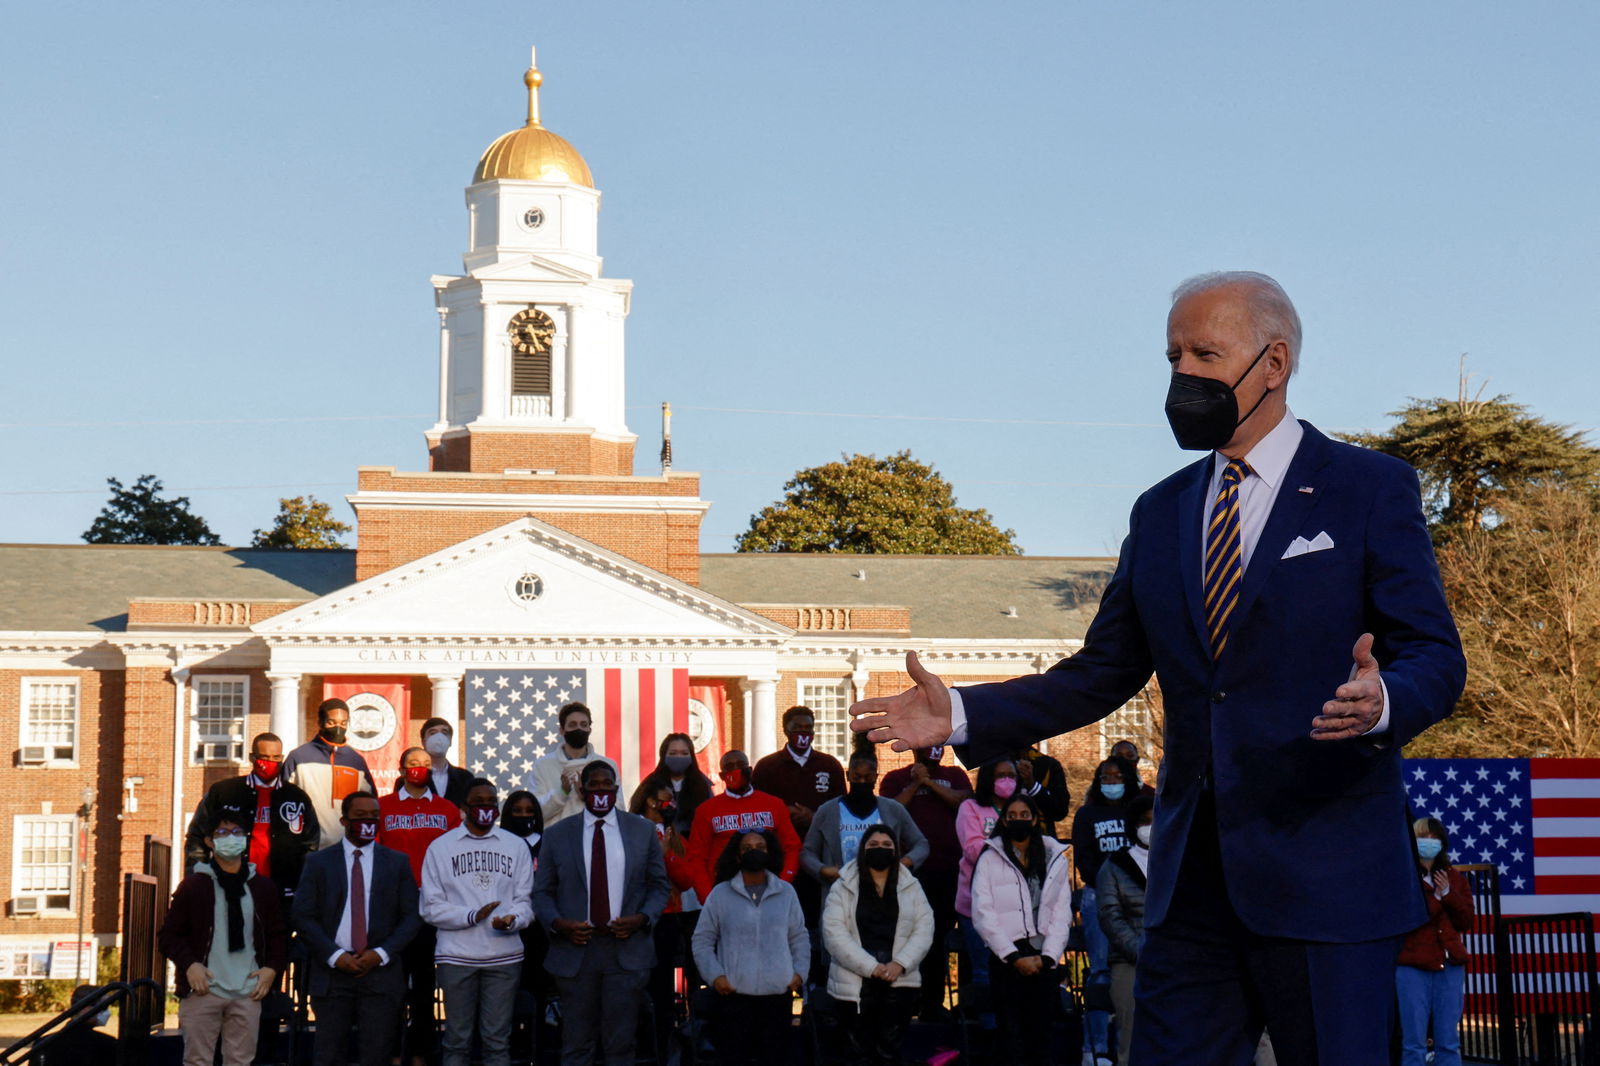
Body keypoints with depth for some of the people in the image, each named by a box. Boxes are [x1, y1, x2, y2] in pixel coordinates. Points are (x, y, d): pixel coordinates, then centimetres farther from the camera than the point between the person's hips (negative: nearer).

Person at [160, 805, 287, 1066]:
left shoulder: (263, 888, 13)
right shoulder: (193, 886, 4)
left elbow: (279, 935, 19)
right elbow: (168, 935, 5)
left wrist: (272, 969, 3)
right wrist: (189, 964, -10)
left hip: (247, 993, 3)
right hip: (203, 990, -3)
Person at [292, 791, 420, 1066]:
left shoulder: (398, 863, 9)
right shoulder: (318, 862, 7)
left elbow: (412, 916, 6)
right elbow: (303, 916, 2)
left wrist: (382, 953, -8)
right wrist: (334, 956, -10)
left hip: (381, 973, 1)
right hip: (331, 972, 0)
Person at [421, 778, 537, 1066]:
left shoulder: (516, 847, 11)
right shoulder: (440, 848, 6)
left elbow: (524, 899, 8)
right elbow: (431, 908, 1)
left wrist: (512, 919, -16)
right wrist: (472, 916, -16)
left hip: (504, 955, 1)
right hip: (457, 956, -1)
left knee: (498, 1040, 1)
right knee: (457, 1041, 1)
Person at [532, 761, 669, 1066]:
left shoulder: (643, 831, 8)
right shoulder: (557, 835, 6)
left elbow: (659, 886, 10)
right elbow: (542, 892, 8)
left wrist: (642, 918, -8)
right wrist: (558, 923, -11)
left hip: (626, 948, 0)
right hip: (576, 948, 0)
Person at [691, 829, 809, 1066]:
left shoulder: (786, 893, 11)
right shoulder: (720, 895, 4)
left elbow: (799, 938, 16)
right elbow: (702, 941, 6)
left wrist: (800, 972, 3)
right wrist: (714, 975, -6)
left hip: (778, 995, 2)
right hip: (733, 995, -2)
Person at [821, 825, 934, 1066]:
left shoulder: (911, 887, 11)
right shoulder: (843, 887, 3)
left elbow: (924, 930, 4)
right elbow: (834, 933, -7)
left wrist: (900, 964, -12)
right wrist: (871, 967, -14)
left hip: (899, 981, 2)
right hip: (856, 983, -2)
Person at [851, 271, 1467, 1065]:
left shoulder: (1371, 490, 0)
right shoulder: (1160, 514, 15)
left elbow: (1435, 656, -5)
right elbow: (1102, 673, 15)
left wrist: (1382, 702, -29)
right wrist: (961, 716, 3)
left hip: (1325, 879, -5)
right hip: (1192, 880, 5)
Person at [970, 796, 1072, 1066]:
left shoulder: (1056, 859, 13)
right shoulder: (990, 859, 4)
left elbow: (1062, 913, 9)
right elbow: (982, 914, -3)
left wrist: (1047, 957, -4)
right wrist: (1015, 958, -9)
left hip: (1043, 960, 2)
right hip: (1005, 960, -2)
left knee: (1041, 1039, 0)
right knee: (1012, 1042, -6)